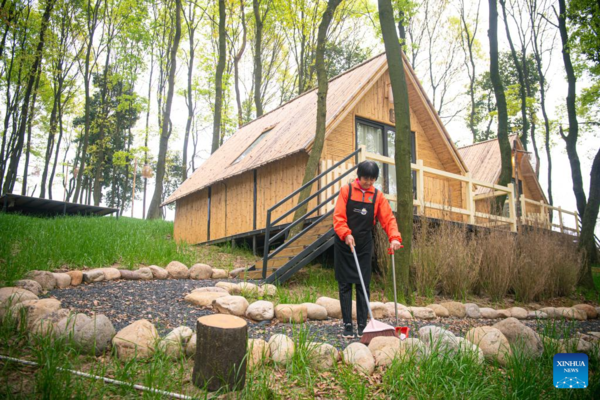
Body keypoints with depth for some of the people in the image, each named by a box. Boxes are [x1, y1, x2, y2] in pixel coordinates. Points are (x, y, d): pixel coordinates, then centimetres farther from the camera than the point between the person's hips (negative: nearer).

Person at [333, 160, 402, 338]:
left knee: (363, 286, 3)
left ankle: (362, 326, 10)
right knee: (345, 285, 2)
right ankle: (347, 325, 10)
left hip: (364, 246, 2)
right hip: (344, 245, -1)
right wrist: (346, 234, -24)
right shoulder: (346, 190, -3)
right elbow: (338, 216, -9)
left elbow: (388, 218, -3)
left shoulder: (378, 196, 3)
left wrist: (394, 237, -19)